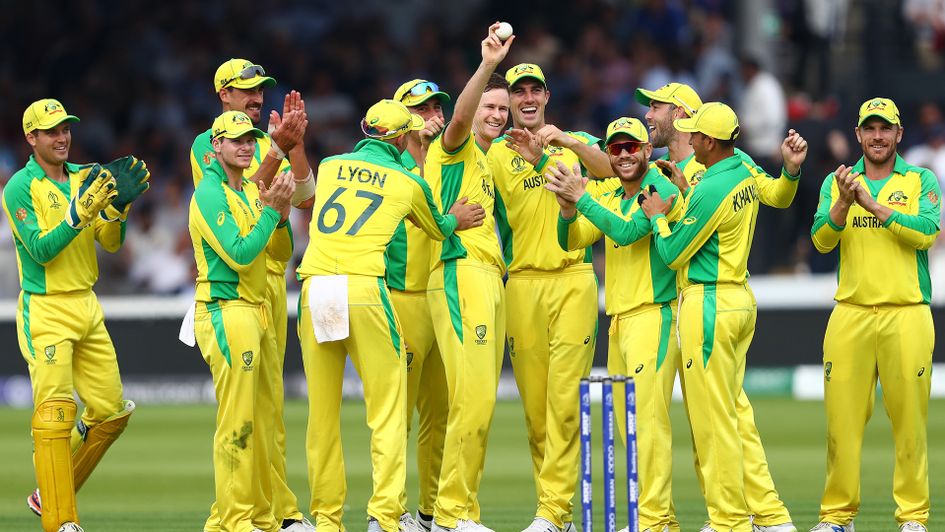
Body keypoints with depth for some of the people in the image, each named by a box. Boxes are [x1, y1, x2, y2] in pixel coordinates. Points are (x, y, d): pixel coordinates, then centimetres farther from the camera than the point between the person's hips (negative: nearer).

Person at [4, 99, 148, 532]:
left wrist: (117, 206, -13)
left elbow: (111, 242, 5)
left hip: (86, 307, 7)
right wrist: (81, 212, -26)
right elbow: (41, 250, -18)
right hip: (45, 312, -7)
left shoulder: (84, 178, 10)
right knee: (56, 413, -12)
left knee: (110, 411, 6)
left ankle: (49, 494, 21)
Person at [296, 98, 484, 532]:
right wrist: (455, 221, 52)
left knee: (322, 412, 7)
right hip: (364, 290, -4)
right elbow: (437, 229, 27)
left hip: (314, 288, 4)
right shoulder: (408, 183, 9)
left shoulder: (329, 167, 17)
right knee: (387, 405, 0)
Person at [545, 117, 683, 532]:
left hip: (652, 316, -9)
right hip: (619, 322, 9)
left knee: (648, 417, -13)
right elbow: (570, 241, 12)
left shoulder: (661, 191, -8)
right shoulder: (610, 201, 18)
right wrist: (568, 209, -8)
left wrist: (582, 197, -18)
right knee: (628, 425, 9)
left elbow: (627, 232, -20)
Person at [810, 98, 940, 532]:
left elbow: (926, 232, -10)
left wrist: (874, 205, -16)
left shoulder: (922, 181, 7)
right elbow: (822, 240, 0)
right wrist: (843, 203, -17)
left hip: (906, 314, -2)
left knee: (909, 417, -2)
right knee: (842, 416, -1)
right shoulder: (836, 182, 13)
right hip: (851, 315, 2)